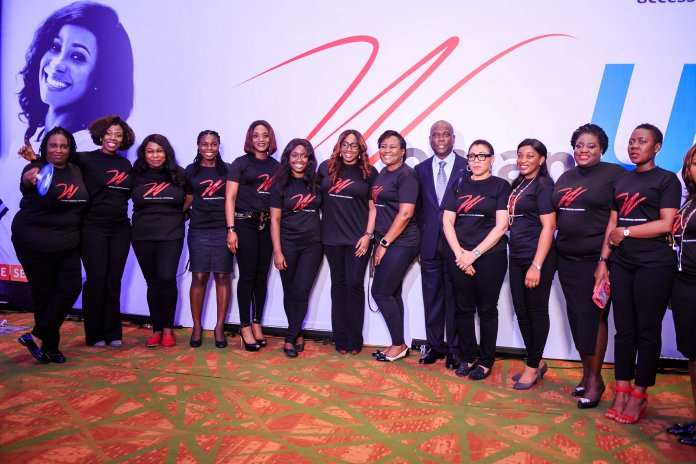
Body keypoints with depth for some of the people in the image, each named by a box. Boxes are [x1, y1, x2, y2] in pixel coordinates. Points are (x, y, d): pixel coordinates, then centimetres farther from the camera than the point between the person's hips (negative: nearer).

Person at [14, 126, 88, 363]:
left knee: (71, 287, -4)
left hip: (67, 243, 5)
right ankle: (49, 345, 18)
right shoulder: (37, 169, -12)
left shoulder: (76, 170, 6)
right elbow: (25, 182, -36)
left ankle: (37, 337, 7)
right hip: (35, 243, -5)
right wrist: (28, 181, -59)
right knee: (44, 292, 4)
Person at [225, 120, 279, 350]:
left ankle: (257, 323, 18)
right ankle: (245, 326, 10)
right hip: (244, 223, -4)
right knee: (247, 275, -2)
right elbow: (230, 198, -4)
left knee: (262, 275, 7)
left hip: (267, 225, 4)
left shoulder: (275, 165, 12)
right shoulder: (240, 163, 1)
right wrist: (231, 229, -11)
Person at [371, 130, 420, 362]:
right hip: (386, 242, 8)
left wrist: (384, 243, -15)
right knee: (392, 293, 11)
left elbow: (405, 213, -18)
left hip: (401, 243, -8)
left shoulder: (406, 175, -11)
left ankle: (399, 345, 10)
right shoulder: (383, 173, 14)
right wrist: (380, 243, 11)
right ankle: (398, 345, 21)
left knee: (380, 292, -5)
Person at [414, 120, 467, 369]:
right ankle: (434, 345, 22)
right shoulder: (421, 169, 10)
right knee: (432, 296, 9)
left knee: (454, 296, 5)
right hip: (430, 243, 3)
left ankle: (454, 348, 18)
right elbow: (419, 208, 10)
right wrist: (420, 240, 6)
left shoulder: (467, 167, 0)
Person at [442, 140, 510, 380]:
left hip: (490, 256, -3)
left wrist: (475, 253, -12)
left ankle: (486, 360, 19)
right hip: (459, 256, 3)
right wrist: (459, 253, -7)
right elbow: (447, 222, 5)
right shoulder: (458, 185, 10)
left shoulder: (501, 186, 2)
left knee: (487, 309, 6)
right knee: (464, 308, 8)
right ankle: (467, 357, 22)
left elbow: (501, 225, -6)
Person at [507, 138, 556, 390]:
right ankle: (537, 362, 27)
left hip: (537, 258, -7)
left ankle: (533, 365, 18)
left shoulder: (543, 185, -9)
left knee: (536, 311, 4)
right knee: (521, 311, 12)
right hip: (517, 256, 8)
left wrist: (537, 265, -20)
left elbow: (548, 226, -15)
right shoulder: (518, 185, 13)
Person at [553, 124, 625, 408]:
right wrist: (554, 251, 12)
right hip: (567, 259, 6)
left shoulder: (614, 173, -5)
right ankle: (586, 372, 24)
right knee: (577, 317, 10)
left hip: (596, 259, -6)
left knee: (592, 316, -2)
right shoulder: (566, 177, 13)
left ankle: (595, 379, 12)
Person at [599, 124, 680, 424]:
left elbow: (666, 224, -11)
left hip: (654, 264, -5)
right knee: (624, 329, 7)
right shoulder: (621, 181, 15)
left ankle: (639, 396, 12)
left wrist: (625, 232, -7)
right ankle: (621, 393, 15)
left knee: (647, 330, 2)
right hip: (622, 264, 5)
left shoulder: (666, 179, 0)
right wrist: (604, 260, 7)